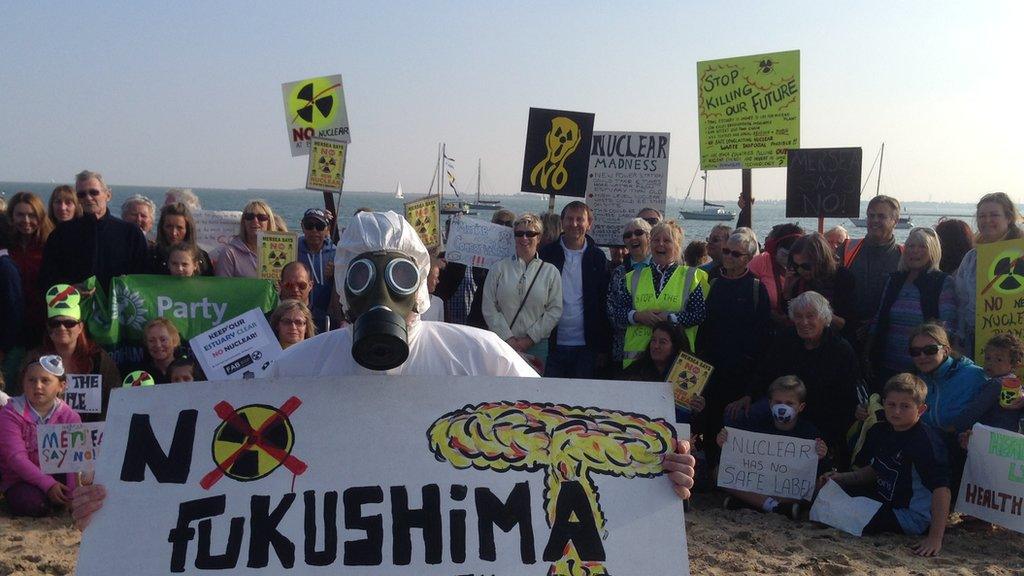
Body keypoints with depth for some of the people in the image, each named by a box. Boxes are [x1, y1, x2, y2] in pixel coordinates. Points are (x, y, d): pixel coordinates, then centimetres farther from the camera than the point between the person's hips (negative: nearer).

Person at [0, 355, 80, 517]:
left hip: (57, 475, 2)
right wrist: (48, 485, -31)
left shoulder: (69, 416, -5)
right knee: (32, 503, -31)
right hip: (20, 479, -2)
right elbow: (17, 458, -20)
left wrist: (74, 492, -32)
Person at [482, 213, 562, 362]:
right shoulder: (499, 268, 4)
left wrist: (530, 339, -8)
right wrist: (508, 339, -8)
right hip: (502, 343, 0)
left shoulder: (551, 272, 5)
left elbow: (555, 311, 0)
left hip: (536, 345, 0)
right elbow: (489, 308, 0)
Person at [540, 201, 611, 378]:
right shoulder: (547, 254, 3)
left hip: (585, 346, 0)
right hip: (553, 345, 0)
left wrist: (603, 348, 0)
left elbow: (604, 305, 3)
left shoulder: (598, 259, 3)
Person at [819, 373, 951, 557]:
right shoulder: (880, 431, 1)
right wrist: (841, 478, 0)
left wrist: (935, 538, -35)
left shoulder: (926, 442, -23)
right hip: (884, 502, 8)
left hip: (913, 518, -8)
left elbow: (942, 489, -30)